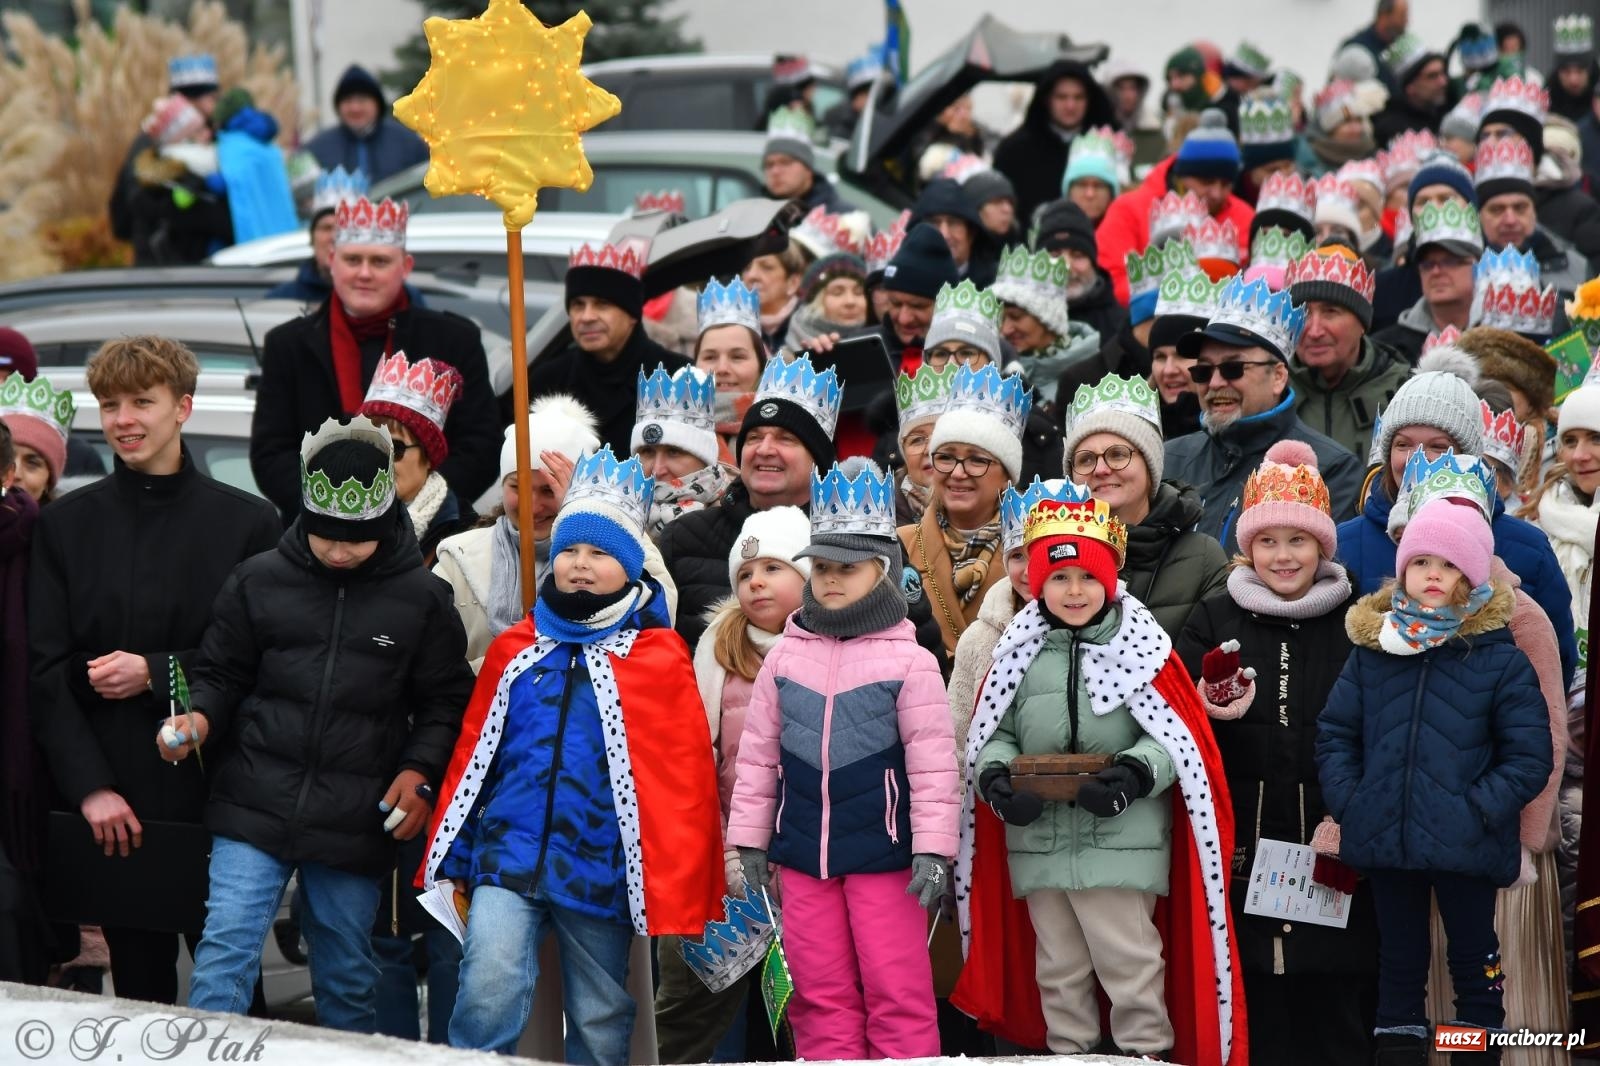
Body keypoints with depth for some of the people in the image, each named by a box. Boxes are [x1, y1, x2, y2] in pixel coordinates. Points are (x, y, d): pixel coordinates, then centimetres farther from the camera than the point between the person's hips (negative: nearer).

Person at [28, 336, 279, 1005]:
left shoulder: (247, 523, 2)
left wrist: (157, 674, -13)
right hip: (108, 803, 2)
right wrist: (91, 786, -8)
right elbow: (45, 670, 3)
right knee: (138, 975, 6)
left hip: (214, 797, -2)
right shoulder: (65, 525, 8)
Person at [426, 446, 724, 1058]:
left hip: (600, 874, -1)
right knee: (488, 996, -19)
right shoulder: (516, 648, 9)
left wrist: (678, 902, -8)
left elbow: (684, 784, -4)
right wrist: (449, 859, 11)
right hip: (509, 856, 1)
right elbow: (472, 753, 14)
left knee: (600, 1028, 10)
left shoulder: (660, 658, -1)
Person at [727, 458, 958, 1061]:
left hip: (884, 853, -4)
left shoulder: (909, 661, -6)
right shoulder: (784, 656, 5)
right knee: (821, 994, 10)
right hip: (801, 852, 4)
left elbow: (934, 763, -8)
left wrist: (933, 848, -11)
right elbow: (758, 754, 10)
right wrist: (750, 839, 9)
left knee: (897, 992, -1)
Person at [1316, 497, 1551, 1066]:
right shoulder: (1372, 651, 5)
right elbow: (1335, 732, 9)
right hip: (1386, 844, 3)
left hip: (1465, 848, -3)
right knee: (1399, 958, 14)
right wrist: (1345, 803, -4)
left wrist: (1479, 812, -16)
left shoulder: (1501, 660, -5)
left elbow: (1528, 757, -6)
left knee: (1474, 957, 8)